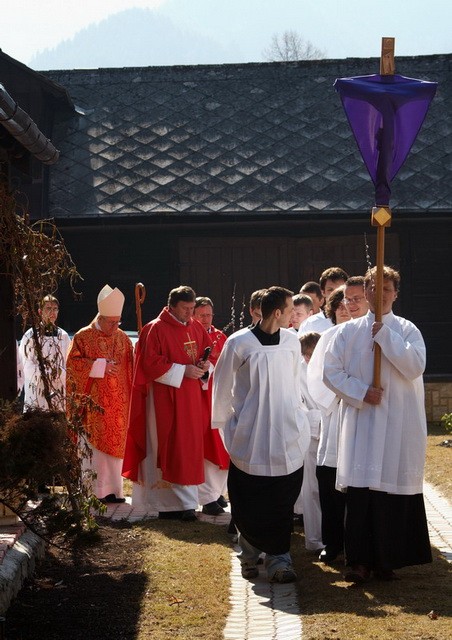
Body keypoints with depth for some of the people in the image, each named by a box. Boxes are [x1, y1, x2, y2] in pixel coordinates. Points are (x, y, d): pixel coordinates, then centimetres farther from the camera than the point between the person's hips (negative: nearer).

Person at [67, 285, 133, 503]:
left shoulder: (123, 338, 11)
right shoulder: (83, 337, -1)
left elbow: (131, 368, 13)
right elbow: (73, 363, -9)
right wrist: (99, 366, -17)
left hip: (117, 403, 4)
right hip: (93, 403, -4)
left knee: (114, 444, 5)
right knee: (93, 445, -5)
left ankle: (113, 489, 10)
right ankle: (94, 491, -1)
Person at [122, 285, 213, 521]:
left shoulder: (197, 328, 10)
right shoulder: (156, 329, -9)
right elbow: (151, 364, -14)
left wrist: (205, 364, -5)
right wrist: (183, 371, -18)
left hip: (192, 398, 7)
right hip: (166, 398, -7)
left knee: (191, 448, 7)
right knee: (173, 448, -6)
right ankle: (186, 502, -6)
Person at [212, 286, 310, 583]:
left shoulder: (291, 341, 4)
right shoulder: (239, 343, -7)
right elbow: (222, 386, 4)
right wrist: (223, 424, 9)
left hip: (288, 438, 3)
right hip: (249, 438, -3)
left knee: (282, 503, -1)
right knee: (249, 504, 3)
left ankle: (279, 558, 5)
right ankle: (250, 554, 22)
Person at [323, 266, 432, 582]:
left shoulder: (407, 330, 5)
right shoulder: (349, 331, 7)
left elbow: (415, 367, -11)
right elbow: (331, 370, 3)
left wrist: (385, 335, -12)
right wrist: (361, 392, -9)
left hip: (399, 423, -1)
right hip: (361, 420, 1)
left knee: (393, 491, -1)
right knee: (360, 489, -3)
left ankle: (387, 559, 7)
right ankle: (360, 560, 2)